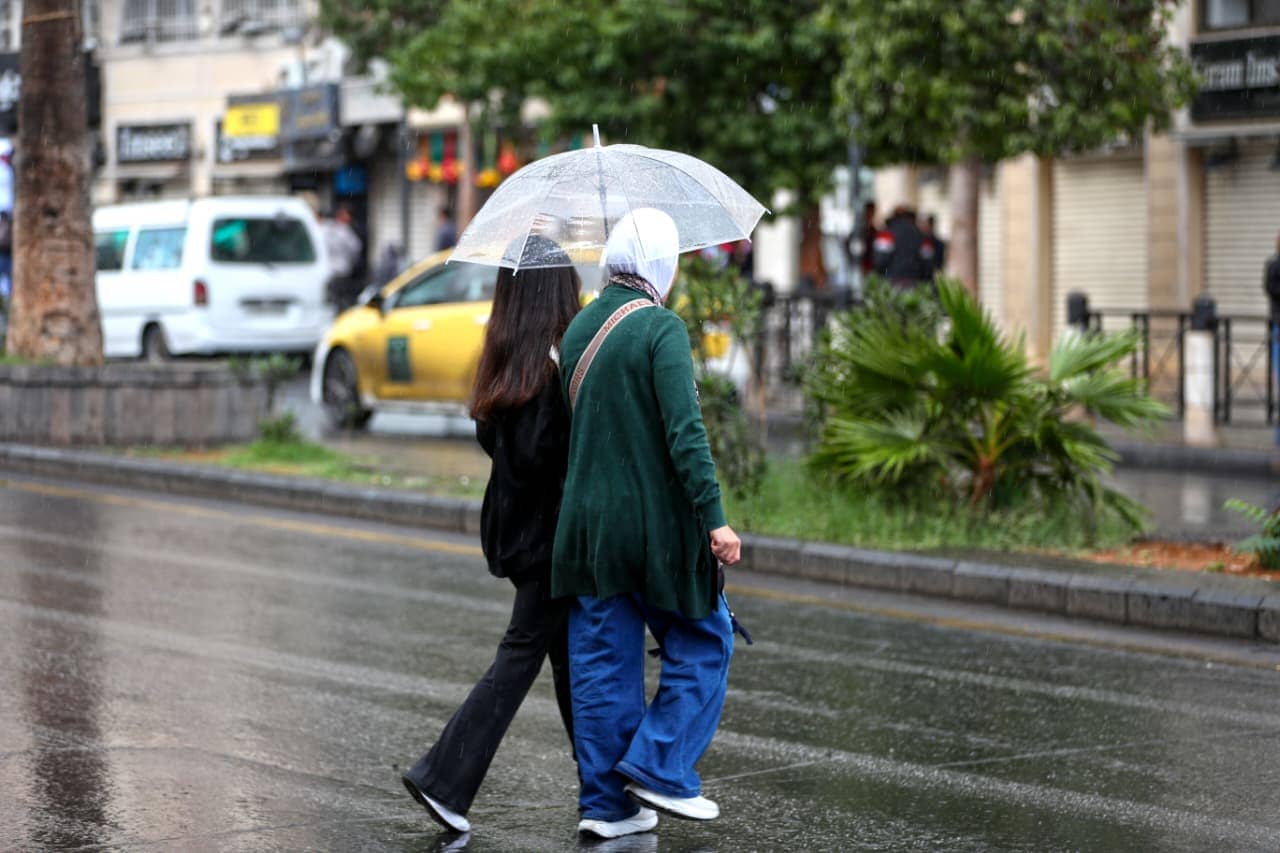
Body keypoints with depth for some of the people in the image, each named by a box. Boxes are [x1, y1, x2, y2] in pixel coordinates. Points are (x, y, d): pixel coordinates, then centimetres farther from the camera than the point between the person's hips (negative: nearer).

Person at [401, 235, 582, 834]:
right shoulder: (553, 363, -19)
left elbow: (489, 437, 14)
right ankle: (443, 780, -1)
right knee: (521, 656, 0)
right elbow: (539, 454, -24)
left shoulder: (503, 360, 7)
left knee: (572, 656, 15)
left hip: (512, 527, 9)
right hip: (549, 531, -9)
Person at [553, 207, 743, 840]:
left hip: (588, 523, 7)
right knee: (703, 643, 10)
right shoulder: (661, 327, -13)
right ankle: (660, 768, 4)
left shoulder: (578, 328, 9)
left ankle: (605, 802, 12)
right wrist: (714, 519, -21)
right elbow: (685, 433, -20)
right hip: (656, 526, -7)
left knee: (602, 663, 10)